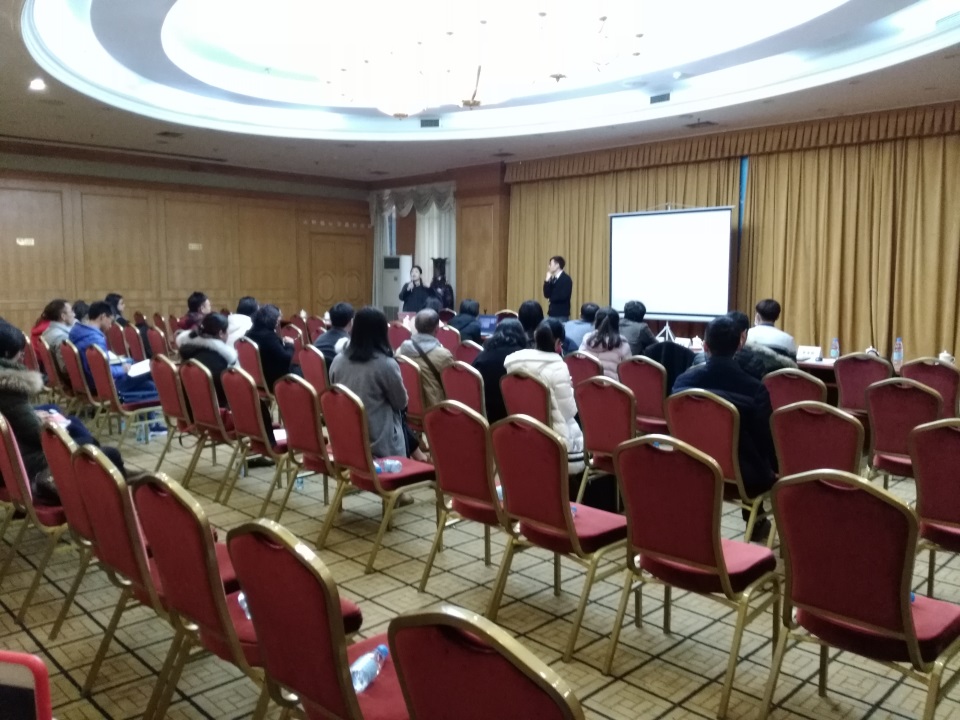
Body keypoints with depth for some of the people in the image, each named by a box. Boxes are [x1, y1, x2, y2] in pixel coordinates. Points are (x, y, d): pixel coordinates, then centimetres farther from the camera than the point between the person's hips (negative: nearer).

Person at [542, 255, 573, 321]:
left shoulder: (566, 279, -9)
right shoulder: (552, 279, 11)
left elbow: (563, 296, -19)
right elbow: (546, 295, 2)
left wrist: (551, 297, -4)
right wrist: (547, 280, -5)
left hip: (562, 315, -7)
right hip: (552, 313, 7)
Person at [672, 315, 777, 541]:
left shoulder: (684, 382, -11)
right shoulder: (755, 389, -20)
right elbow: (766, 440, -10)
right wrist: (773, 470, 11)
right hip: (743, 477, -4)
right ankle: (756, 523, 44)